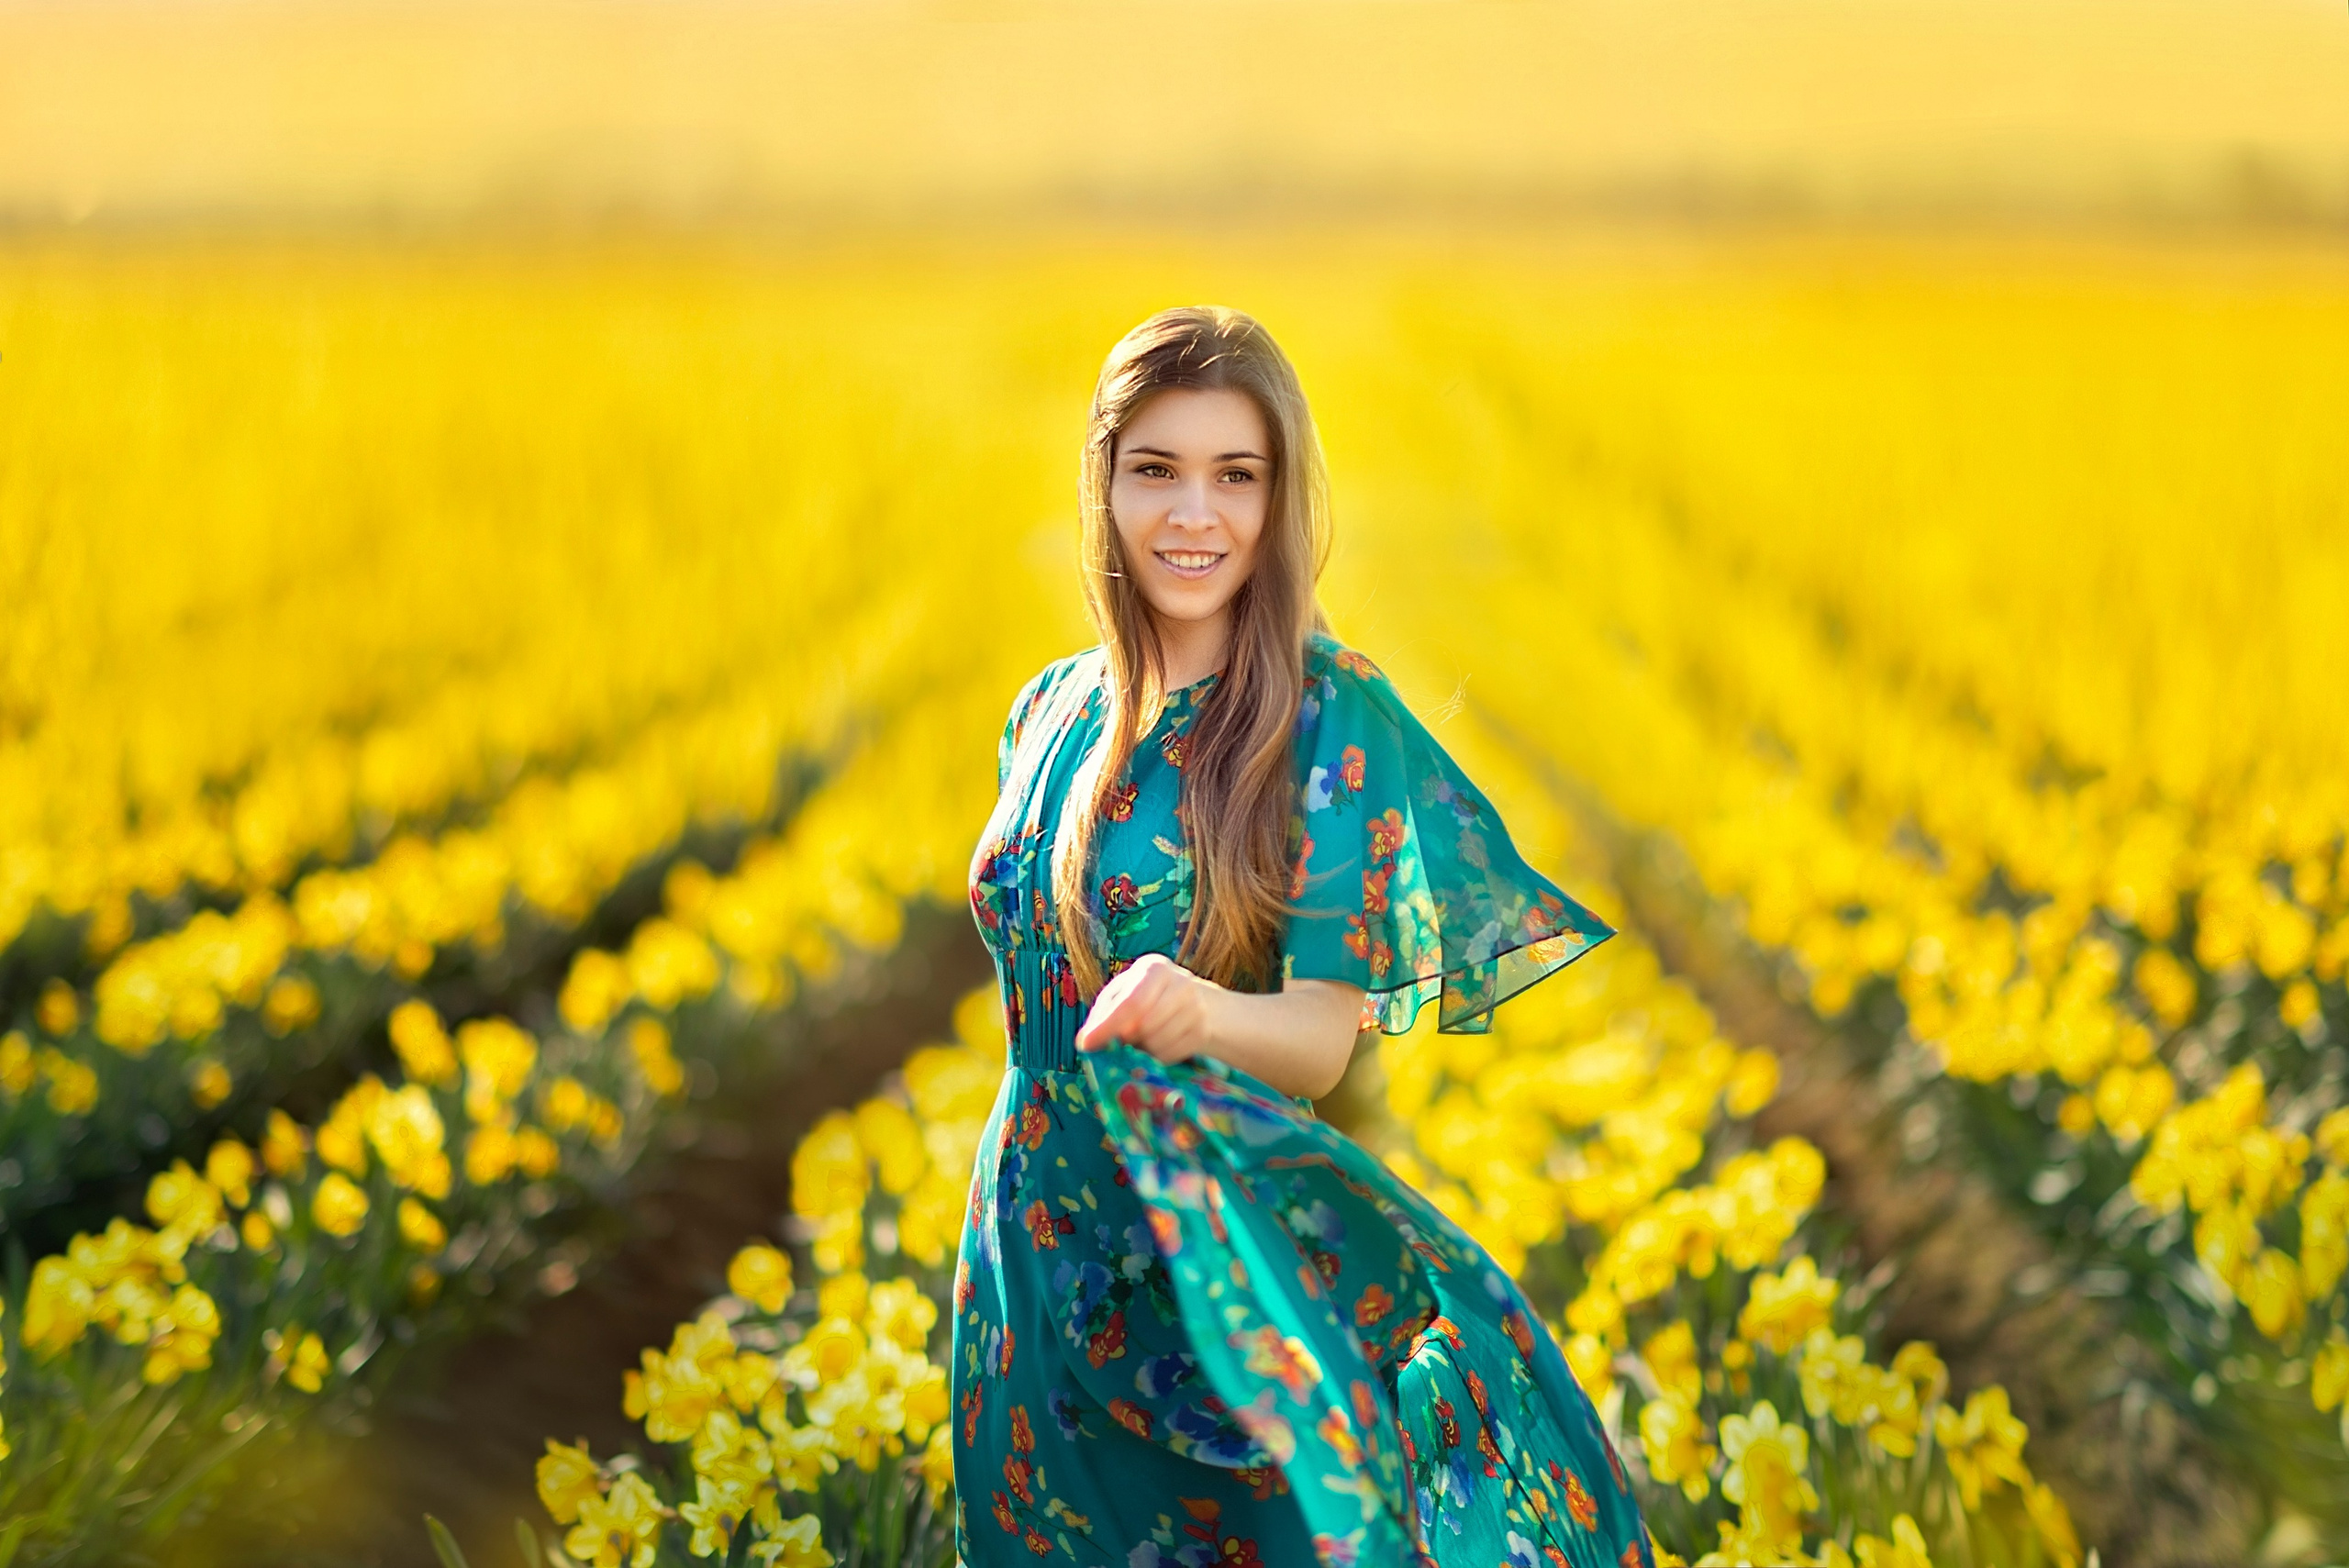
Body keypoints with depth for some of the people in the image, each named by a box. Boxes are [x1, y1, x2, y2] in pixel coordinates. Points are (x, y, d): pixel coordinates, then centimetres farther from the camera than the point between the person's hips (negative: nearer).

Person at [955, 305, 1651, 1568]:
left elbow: (1324, 1034, -18)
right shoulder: (1050, 716, 6)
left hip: (1226, 1265, -5)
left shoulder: (1329, 720, -11)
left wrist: (1208, 1015, -39)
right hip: (1036, 1261, 5)